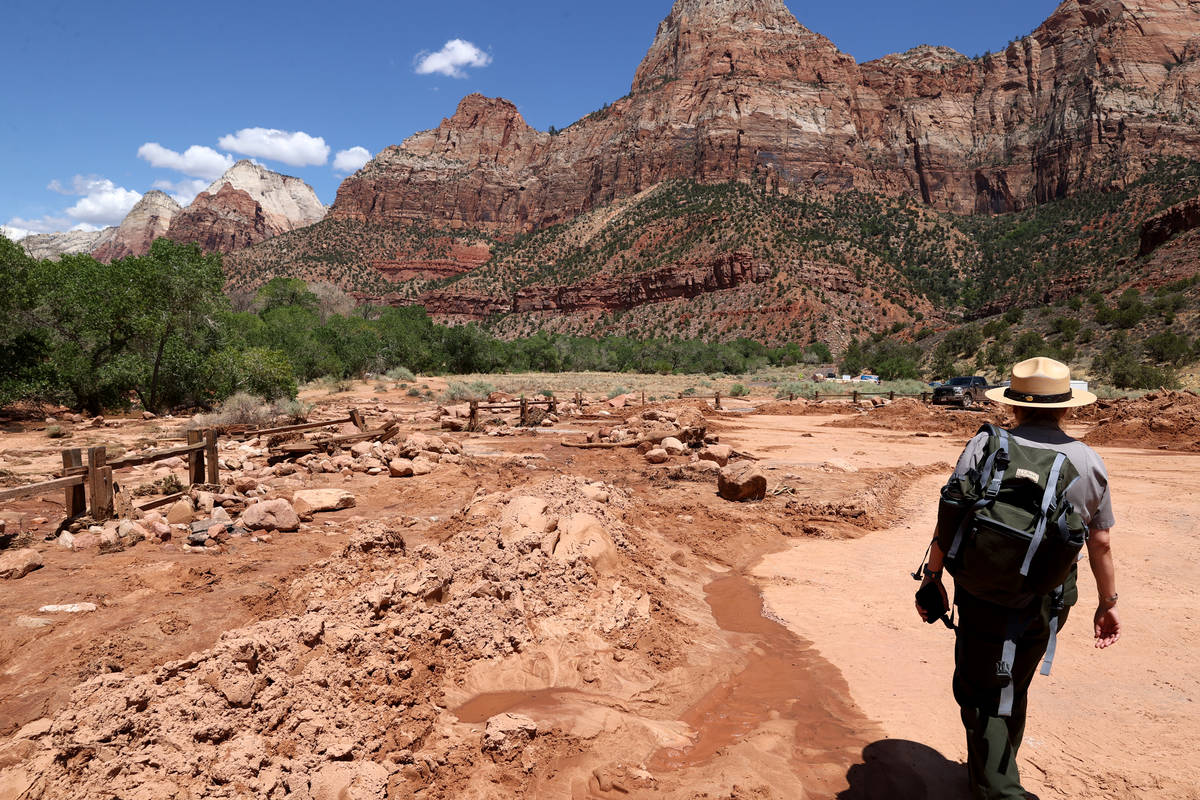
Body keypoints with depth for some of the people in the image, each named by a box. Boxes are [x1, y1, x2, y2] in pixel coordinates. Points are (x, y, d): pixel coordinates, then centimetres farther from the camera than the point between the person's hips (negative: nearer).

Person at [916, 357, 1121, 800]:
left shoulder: (984, 446, -10)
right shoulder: (1088, 461, 0)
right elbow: (1101, 542, 6)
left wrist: (932, 575, 0)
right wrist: (1108, 603, 17)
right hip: (1049, 603, 4)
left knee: (978, 692, 10)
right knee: (1013, 689, 22)